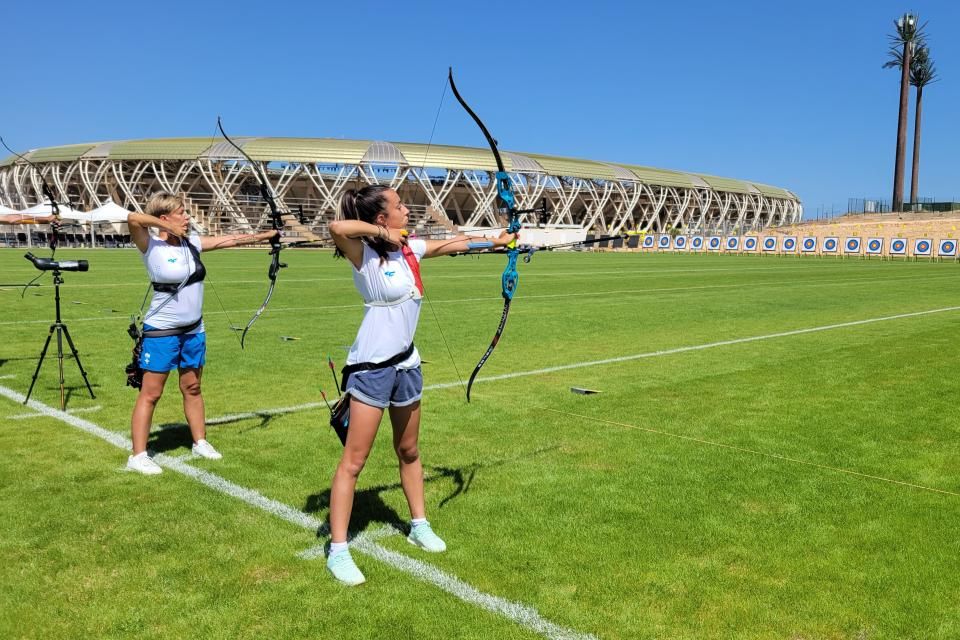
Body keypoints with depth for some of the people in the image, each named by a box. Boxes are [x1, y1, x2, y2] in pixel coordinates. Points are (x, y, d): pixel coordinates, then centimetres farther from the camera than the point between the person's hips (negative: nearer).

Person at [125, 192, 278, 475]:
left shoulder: (192, 243, 4)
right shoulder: (151, 247, -14)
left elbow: (231, 239, 9)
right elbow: (133, 219, -31)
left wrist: (266, 235, 11)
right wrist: (168, 228, -20)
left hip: (193, 330, 6)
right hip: (162, 332, -6)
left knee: (192, 388, 17)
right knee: (150, 394, 0)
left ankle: (200, 442, 29)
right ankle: (138, 455, 6)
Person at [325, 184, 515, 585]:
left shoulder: (410, 249, 5)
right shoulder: (365, 255, -16)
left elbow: (449, 245, 20)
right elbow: (338, 228, -36)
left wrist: (494, 242, 30)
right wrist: (383, 233, -21)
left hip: (406, 363, 8)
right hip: (372, 367, -7)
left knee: (409, 451, 21)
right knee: (353, 461, -2)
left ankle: (419, 526, 37)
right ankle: (337, 551, 8)